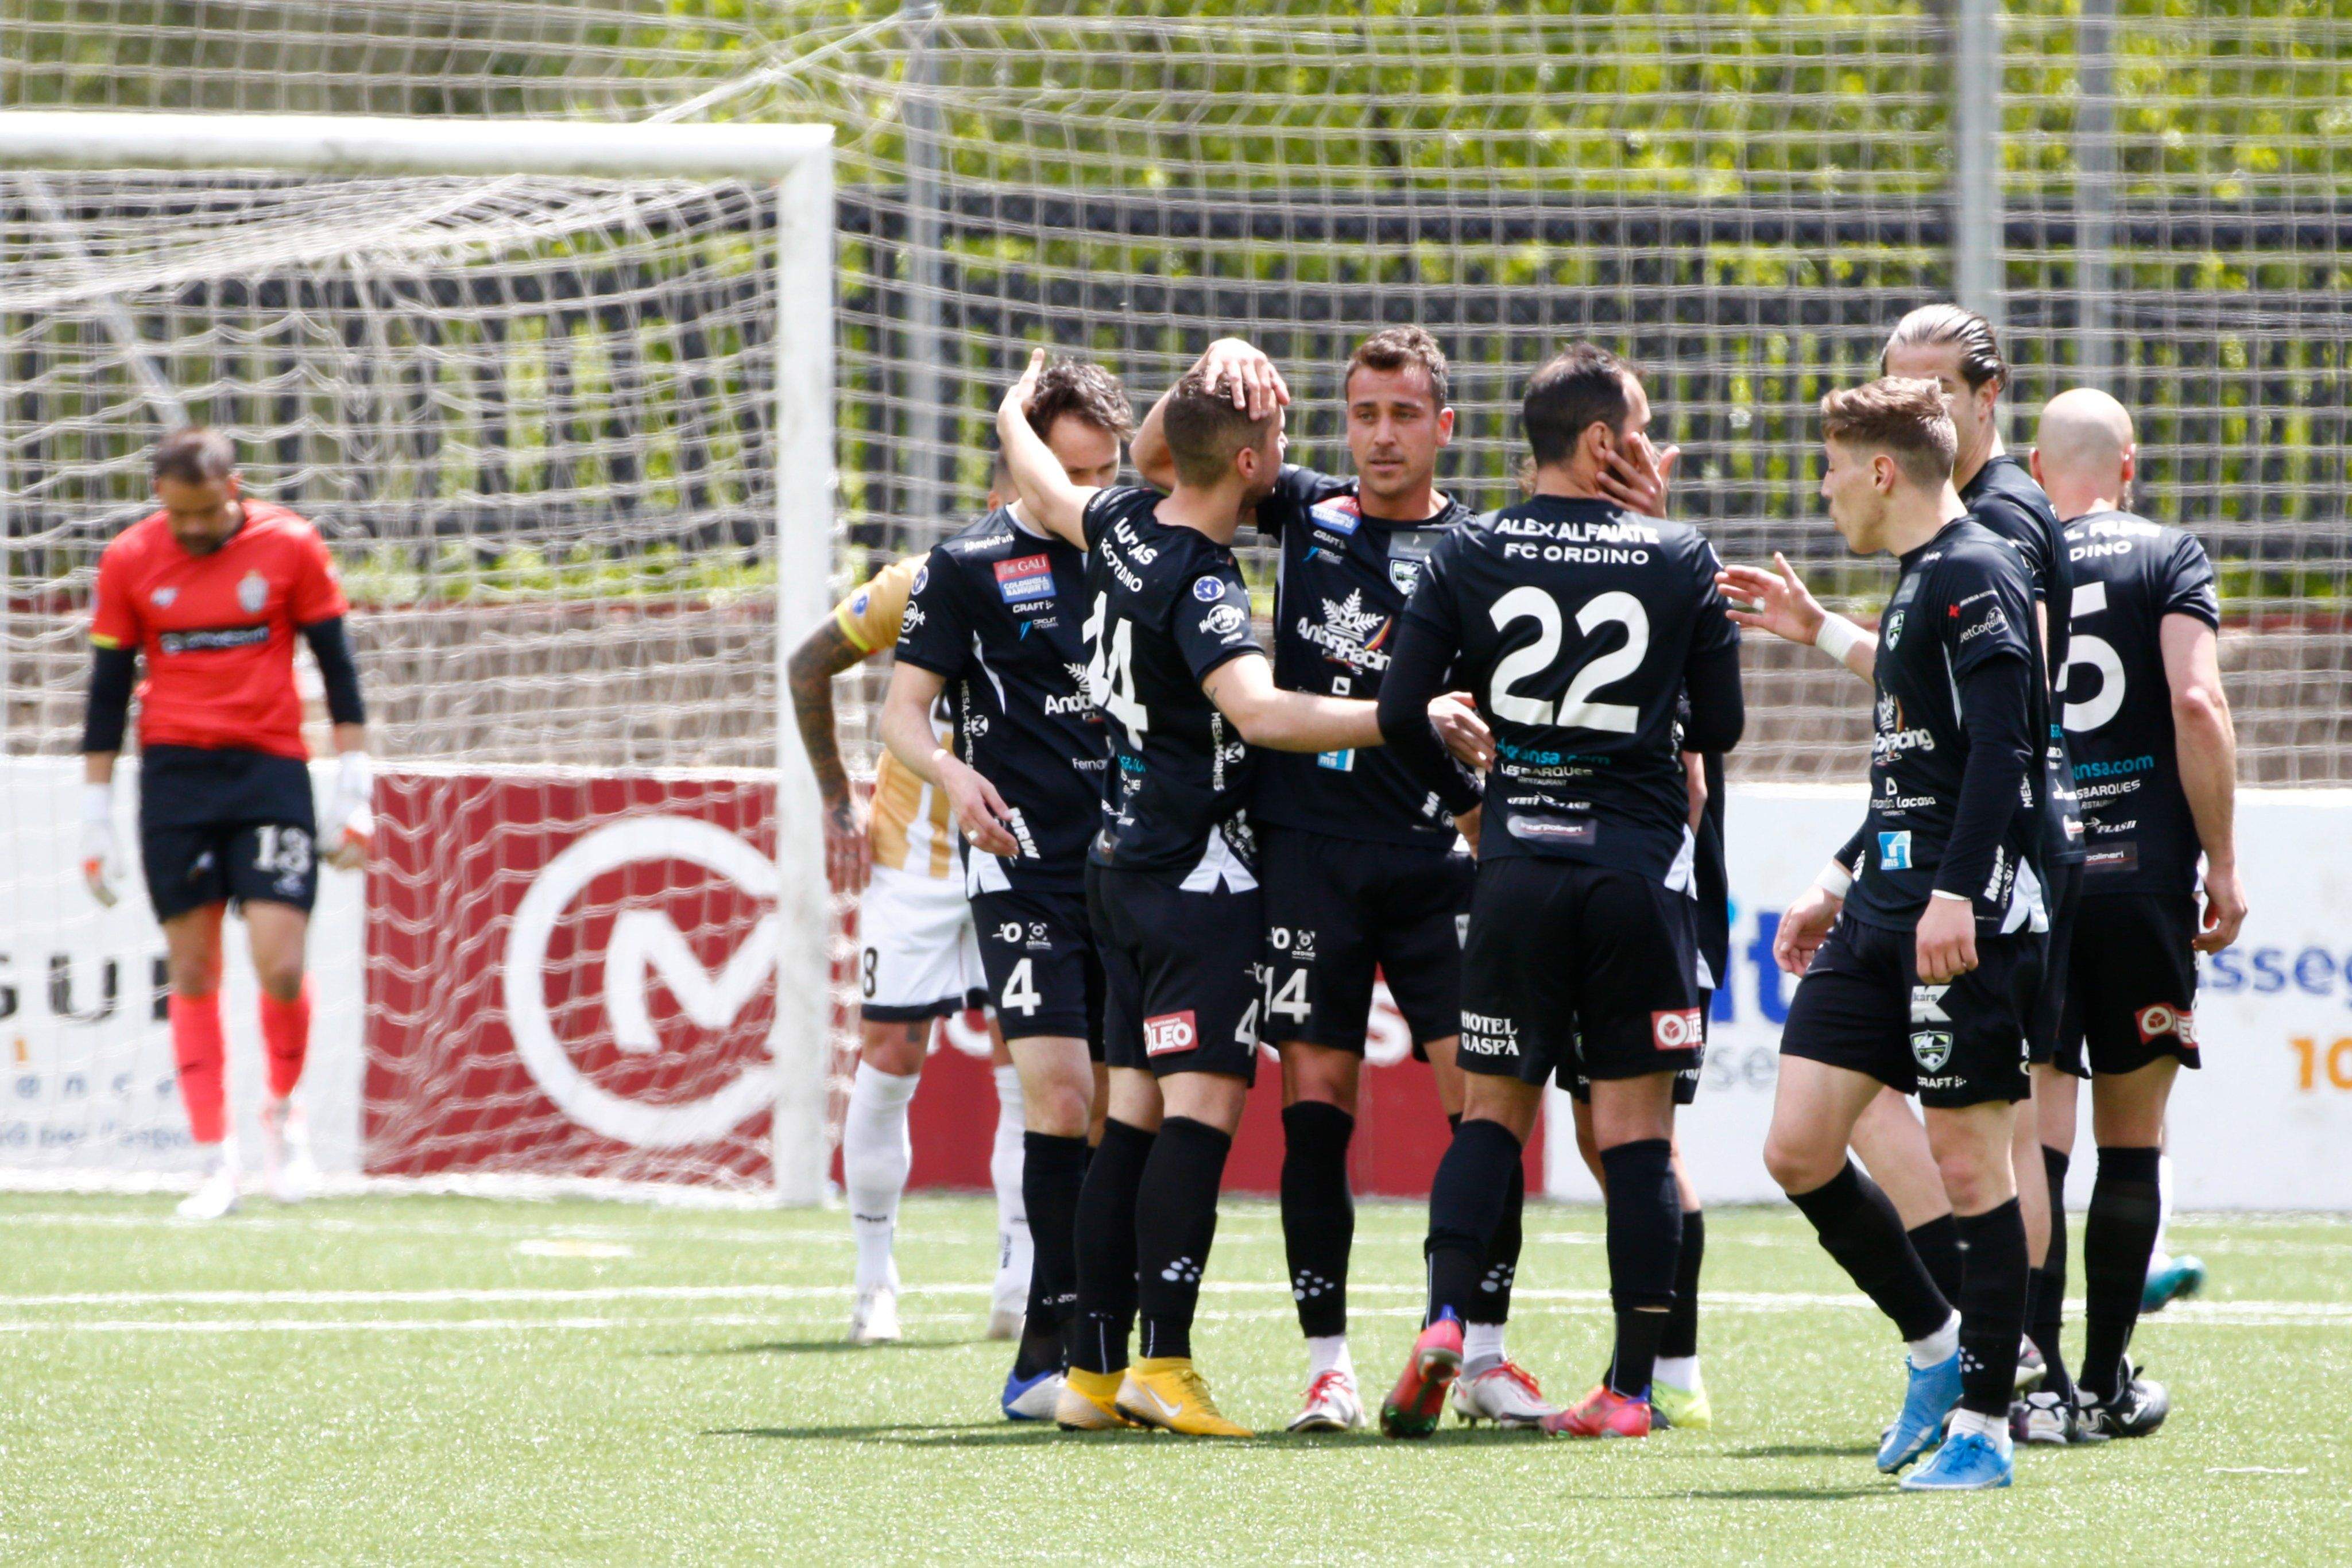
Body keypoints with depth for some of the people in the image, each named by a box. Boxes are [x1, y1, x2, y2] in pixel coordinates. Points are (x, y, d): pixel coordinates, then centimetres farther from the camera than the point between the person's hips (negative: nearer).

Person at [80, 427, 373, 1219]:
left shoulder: (290, 546, -1)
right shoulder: (128, 560, 1)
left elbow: (337, 667, 5)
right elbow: (108, 691, 7)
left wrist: (354, 788, 1)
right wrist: (95, 818, 5)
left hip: (270, 768, -1)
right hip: (174, 774, 1)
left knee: (281, 967, -11)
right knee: (192, 971, -1)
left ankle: (283, 1109, 18)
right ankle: (215, 1159, 4)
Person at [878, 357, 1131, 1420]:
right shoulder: (969, 565, 2)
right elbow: (903, 710, 2)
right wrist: (952, 773, -18)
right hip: (1024, 862, -5)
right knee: (1059, 1089, -17)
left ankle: (1048, 1351, 8)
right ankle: (1063, 1342, -16)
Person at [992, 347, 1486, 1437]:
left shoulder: (1124, 527, 6)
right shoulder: (1202, 582, -20)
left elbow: (1046, 494, 29)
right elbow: (1258, 712, -35)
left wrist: (1016, 417, 51)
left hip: (1122, 859, 9)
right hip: (1199, 877, -9)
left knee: (1134, 1119, 9)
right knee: (1203, 1108, -12)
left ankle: (1092, 1368, 8)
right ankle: (1164, 1361, -20)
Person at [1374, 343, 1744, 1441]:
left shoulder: (1465, 558, 1)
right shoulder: (1681, 563, -2)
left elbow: (1401, 713, -2)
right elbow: (1721, 727, 3)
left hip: (1517, 862, 2)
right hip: (1639, 865, -2)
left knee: (1493, 1113, 11)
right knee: (1635, 1129, 2)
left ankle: (1444, 1320, -9)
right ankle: (1633, 1384, 1)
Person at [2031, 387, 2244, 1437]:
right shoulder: (2168, 558, 1)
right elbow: (2197, 703, -10)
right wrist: (2222, 863, -5)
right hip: (2141, 871, -1)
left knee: (2033, 1138, 0)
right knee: (2131, 1142, 10)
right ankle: (2107, 1382, 14)